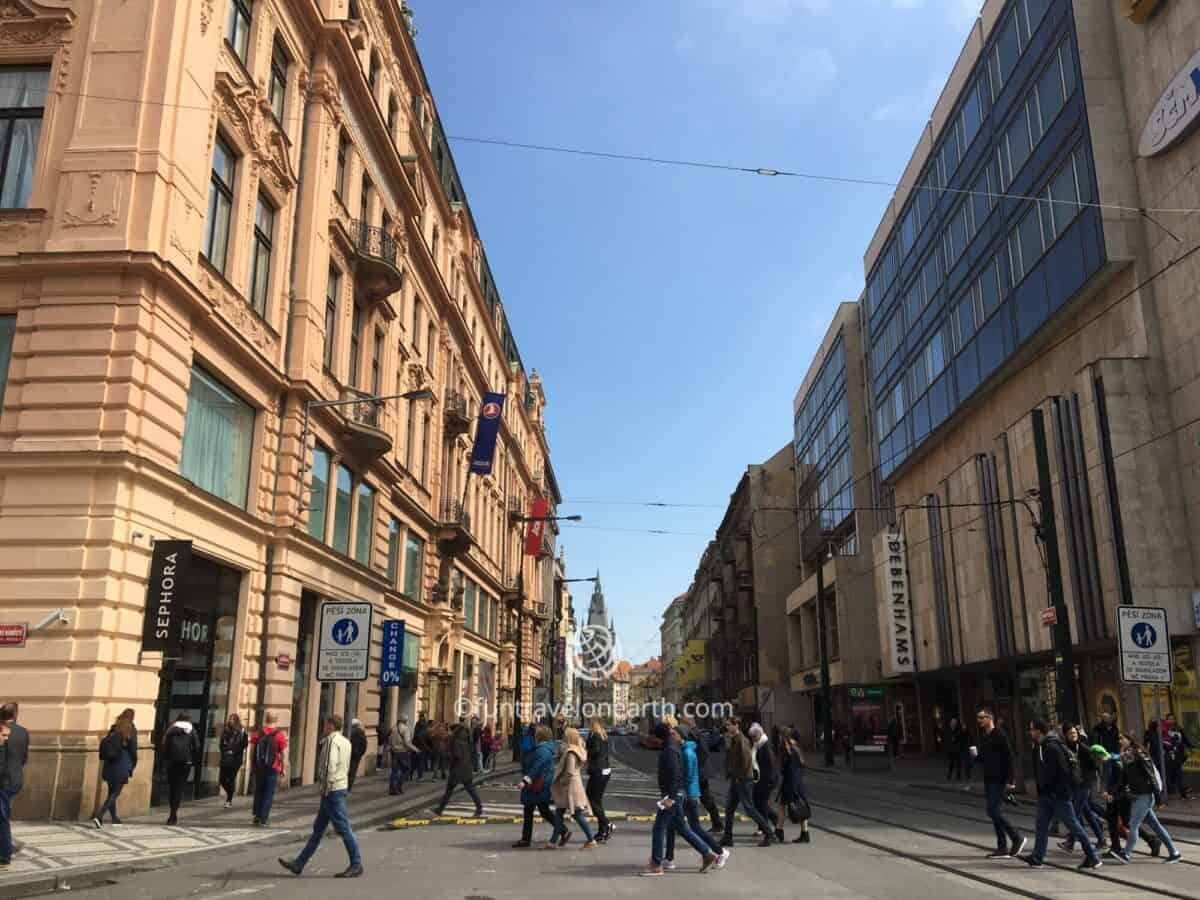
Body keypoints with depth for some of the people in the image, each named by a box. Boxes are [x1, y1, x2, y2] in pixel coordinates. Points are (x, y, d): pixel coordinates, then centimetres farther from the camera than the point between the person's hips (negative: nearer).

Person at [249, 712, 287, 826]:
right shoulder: (280, 735, -10)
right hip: (273, 769, -3)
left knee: (258, 792, 17)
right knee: (269, 794, 5)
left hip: (259, 768, 3)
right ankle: (264, 819, 3)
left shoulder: (258, 733, -1)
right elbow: (283, 754, -10)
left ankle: (257, 816, 17)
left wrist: (252, 766, 11)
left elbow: (252, 751, 2)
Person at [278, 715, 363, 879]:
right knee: (318, 828, 13)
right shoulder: (345, 742, 14)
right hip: (341, 787, 10)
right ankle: (299, 864, 20)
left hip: (332, 790, -10)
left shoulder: (332, 741, -14)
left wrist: (326, 787, -15)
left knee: (343, 828, -4)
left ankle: (356, 865, 1)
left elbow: (330, 766, -22)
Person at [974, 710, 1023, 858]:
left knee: (993, 811, -12)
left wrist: (1010, 780, -19)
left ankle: (1017, 838, 3)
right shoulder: (983, 736, 14)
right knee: (995, 812, 9)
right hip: (988, 780, 9)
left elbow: (1008, 758, -15)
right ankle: (1002, 848, 14)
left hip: (999, 780, -9)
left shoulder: (999, 736, -11)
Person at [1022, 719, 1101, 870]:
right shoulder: (1039, 747, 11)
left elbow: (1063, 770, -23)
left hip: (1058, 794, -9)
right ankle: (1037, 857, 10)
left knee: (1072, 824, -1)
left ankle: (1092, 857, 8)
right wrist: (1040, 791, 18)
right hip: (1045, 794, 9)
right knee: (1042, 825, 7)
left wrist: (1063, 791, -22)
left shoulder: (1052, 747, -18)